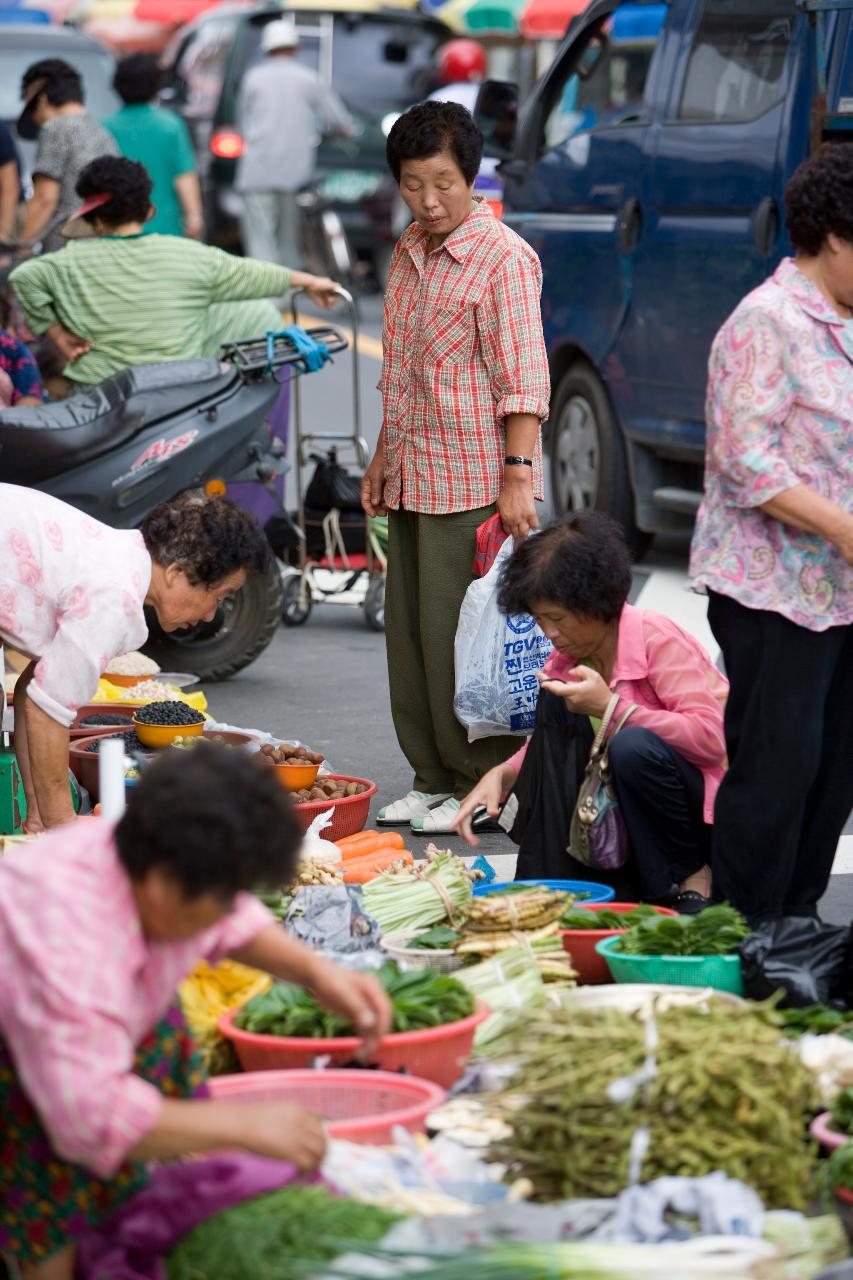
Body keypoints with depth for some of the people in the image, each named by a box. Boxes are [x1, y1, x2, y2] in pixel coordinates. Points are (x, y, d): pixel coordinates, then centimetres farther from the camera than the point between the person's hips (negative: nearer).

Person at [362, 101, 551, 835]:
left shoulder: (503, 258, -12)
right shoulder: (408, 253, 12)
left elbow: (523, 378, -16)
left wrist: (519, 474, -21)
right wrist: (383, 457, 21)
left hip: (474, 481, -8)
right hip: (414, 478, 8)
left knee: (459, 636, -4)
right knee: (411, 632, 11)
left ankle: (483, 788, 7)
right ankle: (434, 779, 21)